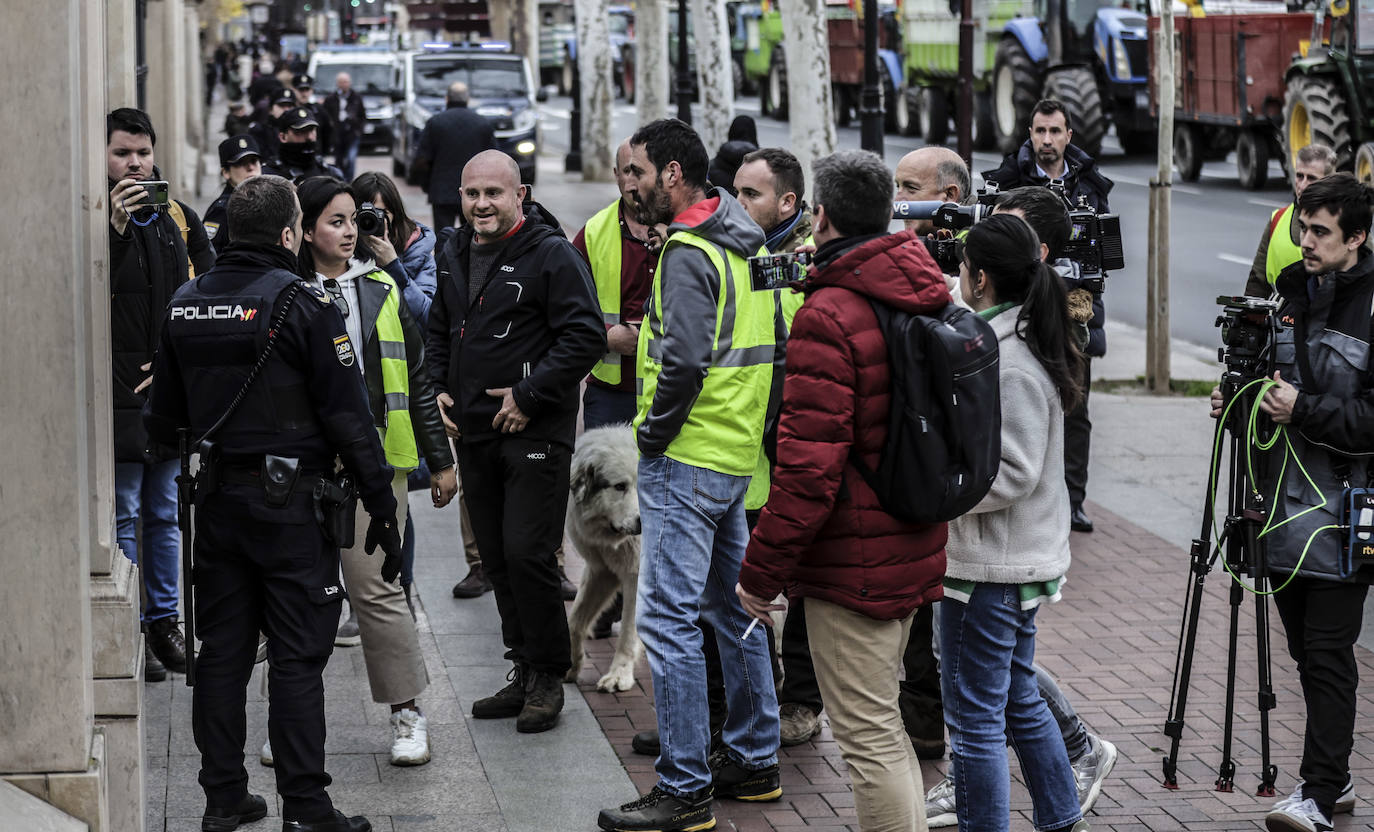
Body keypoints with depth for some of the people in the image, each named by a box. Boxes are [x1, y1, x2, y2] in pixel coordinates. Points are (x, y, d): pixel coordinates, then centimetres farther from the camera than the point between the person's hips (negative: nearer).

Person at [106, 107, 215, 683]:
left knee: (165, 515, 13)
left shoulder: (179, 220, 10)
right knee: (123, 517, -1)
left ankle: (165, 622, 22)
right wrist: (116, 226, -27)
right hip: (119, 393, -5)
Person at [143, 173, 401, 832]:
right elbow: (348, 416, -12)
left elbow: (163, 418, 14)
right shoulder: (303, 305, -12)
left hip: (216, 499, 5)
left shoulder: (186, 304, 5)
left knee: (222, 649, 12)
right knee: (298, 656, -1)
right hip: (290, 503, -5)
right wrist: (381, 505, -6)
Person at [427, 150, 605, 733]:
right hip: (473, 429, 8)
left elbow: (586, 336, -16)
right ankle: (524, 671, 21)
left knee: (527, 553, -11)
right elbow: (439, 330, 26)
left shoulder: (551, 255, -11)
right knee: (497, 558, 11)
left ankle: (548, 676, 2)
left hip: (535, 431, -8)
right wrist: (438, 387, 10)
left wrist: (528, 395, -17)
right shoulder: (454, 255, 13)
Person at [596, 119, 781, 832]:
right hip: (737, 453, 10)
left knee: (667, 619, -7)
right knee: (733, 608, 18)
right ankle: (753, 760, 28)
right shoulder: (744, 245, 13)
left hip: (686, 459, -10)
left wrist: (653, 434, -13)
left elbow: (683, 360, -26)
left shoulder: (688, 253, -17)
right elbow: (762, 348, 19)